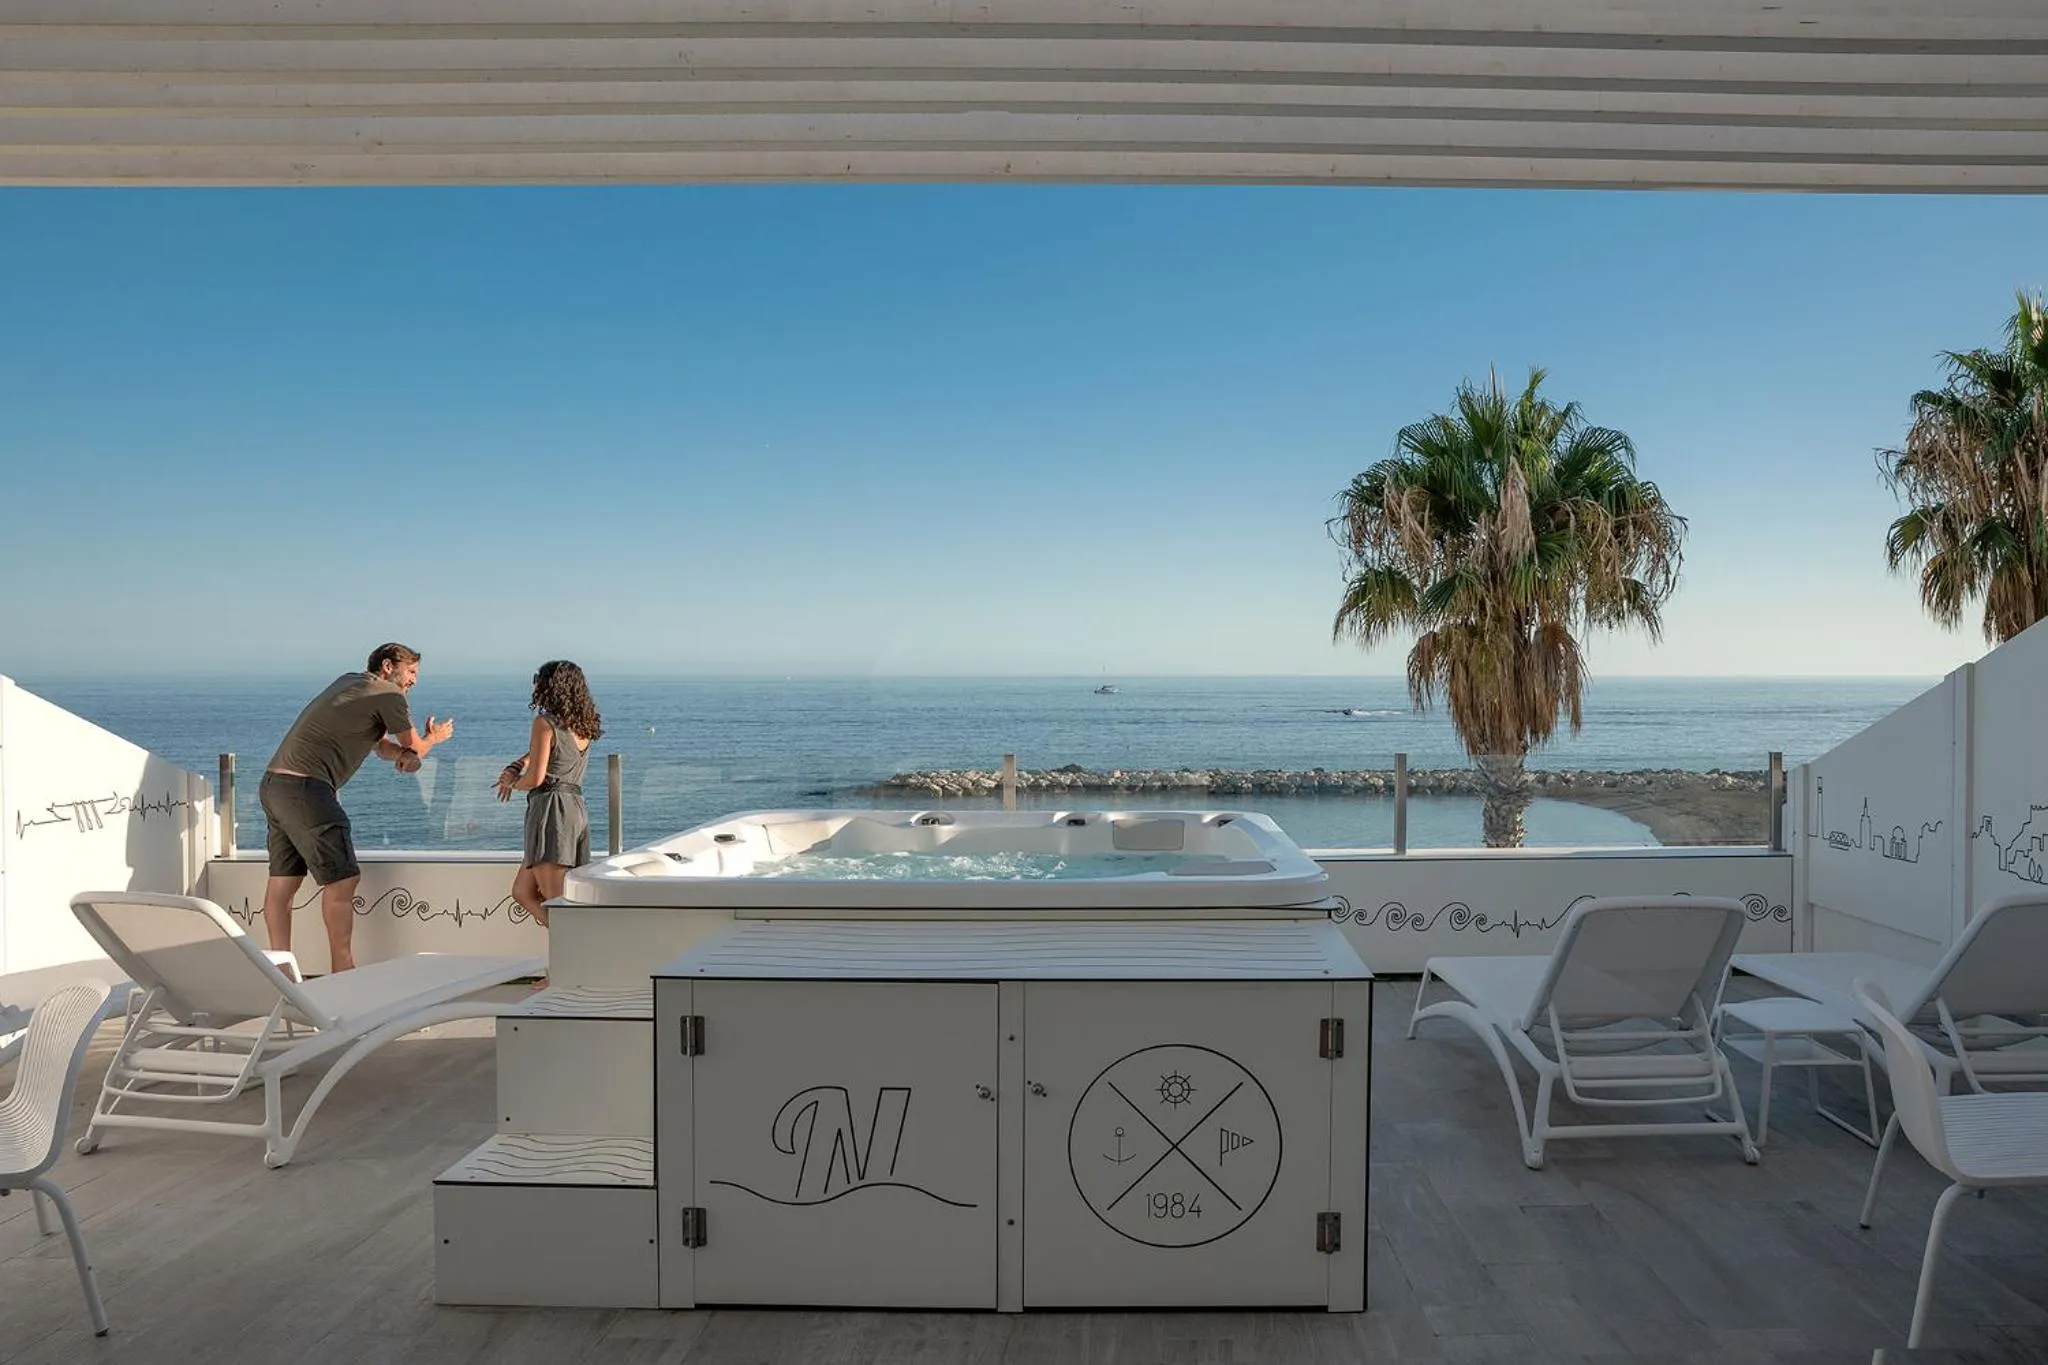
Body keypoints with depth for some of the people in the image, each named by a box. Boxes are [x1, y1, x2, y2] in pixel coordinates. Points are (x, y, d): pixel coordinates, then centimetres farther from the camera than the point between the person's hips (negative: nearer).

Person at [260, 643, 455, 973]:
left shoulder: (349, 682, 21)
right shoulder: (389, 696, -6)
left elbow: (380, 745, 19)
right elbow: (413, 746, 6)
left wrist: (404, 755, -2)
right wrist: (433, 738, 27)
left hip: (274, 783, 10)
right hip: (305, 787, -10)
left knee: (283, 880, 9)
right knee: (342, 879, -4)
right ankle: (342, 969, -2)